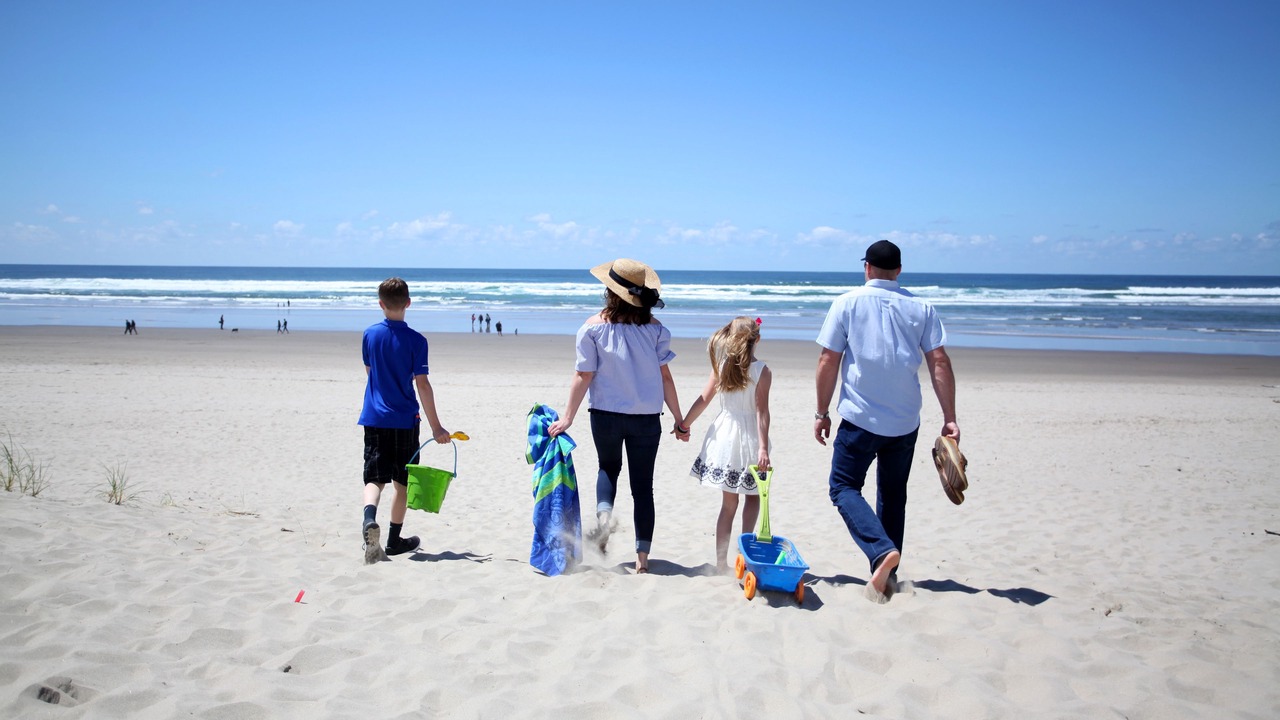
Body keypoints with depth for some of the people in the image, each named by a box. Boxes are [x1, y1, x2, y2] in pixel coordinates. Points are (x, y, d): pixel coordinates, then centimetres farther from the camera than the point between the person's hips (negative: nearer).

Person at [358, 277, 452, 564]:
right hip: (405, 420, -2)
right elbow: (422, 385, -12)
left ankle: (369, 519, -25)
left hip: (374, 418, 2)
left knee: (374, 478, 4)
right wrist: (435, 426, -8)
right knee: (402, 480, 11)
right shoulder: (416, 340, -10)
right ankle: (394, 540, 20)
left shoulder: (370, 334, 2)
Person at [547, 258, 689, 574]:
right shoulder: (655, 328, -4)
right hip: (646, 418, 0)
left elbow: (583, 376, -8)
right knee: (643, 487, 9)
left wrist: (568, 417, 0)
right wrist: (679, 420, 4)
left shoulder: (593, 327, -8)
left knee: (608, 467, 26)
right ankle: (642, 558, 10)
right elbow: (665, 377, -3)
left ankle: (604, 513, -3)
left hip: (606, 415, 0)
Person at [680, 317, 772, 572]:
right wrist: (763, 448, -18)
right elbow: (762, 411, -16)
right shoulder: (762, 371, -10)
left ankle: (721, 561, 12)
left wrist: (684, 424, 13)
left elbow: (703, 399, 2)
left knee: (728, 503, 12)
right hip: (749, 437, -3)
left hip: (725, 434, 3)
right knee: (753, 496, 18)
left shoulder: (722, 366, -1)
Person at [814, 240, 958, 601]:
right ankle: (886, 577, 20)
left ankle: (882, 551, -15)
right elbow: (940, 362, -2)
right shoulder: (920, 307, 4)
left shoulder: (848, 302, -2)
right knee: (892, 496, 17)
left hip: (860, 418, -3)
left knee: (844, 487, 8)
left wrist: (822, 413, 3)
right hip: (905, 422, 4)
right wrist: (950, 418, 1)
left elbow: (828, 361, -5)